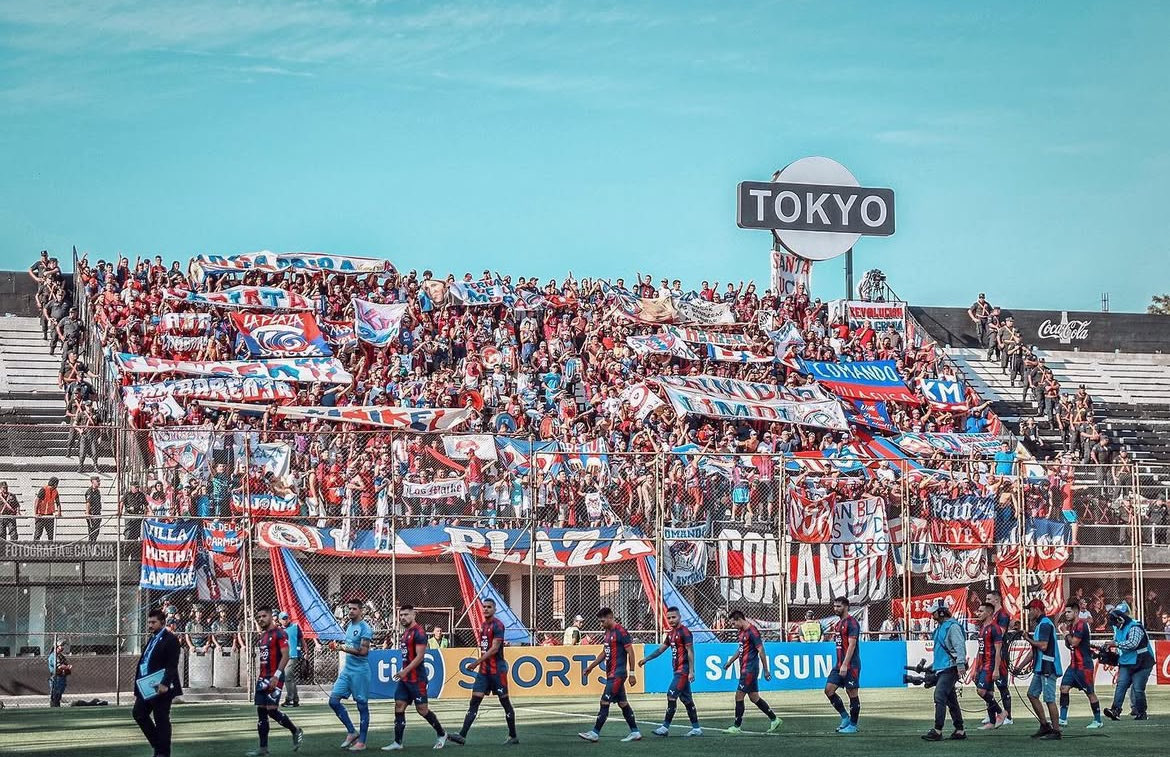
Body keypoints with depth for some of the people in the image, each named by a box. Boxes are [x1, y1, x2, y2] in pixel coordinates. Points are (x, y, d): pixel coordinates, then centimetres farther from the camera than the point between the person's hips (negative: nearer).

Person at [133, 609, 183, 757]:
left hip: (161, 689, -9)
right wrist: (138, 689, 17)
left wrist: (165, 684, -28)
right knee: (139, 714, 10)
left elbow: (172, 666, -18)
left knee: (161, 720, -2)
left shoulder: (170, 640, -10)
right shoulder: (152, 640, 17)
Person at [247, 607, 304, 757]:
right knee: (261, 711, 4)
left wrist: (276, 676, -22)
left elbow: (285, 656, -16)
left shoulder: (279, 633, -10)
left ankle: (296, 732, 8)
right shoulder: (261, 637, 16)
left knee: (272, 710, -13)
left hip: (275, 678, -8)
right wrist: (259, 676, 17)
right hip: (263, 678, 8)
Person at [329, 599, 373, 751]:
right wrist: (339, 646, 11)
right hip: (346, 670, 8)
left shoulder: (365, 628, -12)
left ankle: (362, 742, 6)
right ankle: (352, 732, 13)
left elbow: (363, 651, -21)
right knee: (333, 700, 1)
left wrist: (344, 648, -24)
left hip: (360, 671, -8)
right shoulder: (348, 625, 13)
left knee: (362, 705, 0)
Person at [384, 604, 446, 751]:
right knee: (399, 707, 2)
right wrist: (404, 672, 18)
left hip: (417, 678, -9)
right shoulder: (406, 632, 13)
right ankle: (397, 742, 4)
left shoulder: (418, 632, -15)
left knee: (422, 709, -2)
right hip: (405, 678, 9)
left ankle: (442, 734, 16)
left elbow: (420, 656, -21)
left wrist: (405, 671, -24)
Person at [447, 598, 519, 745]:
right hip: (483, 669, 8)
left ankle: (513, 737, 11)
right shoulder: (483, 625, 15)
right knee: (474, 702, -1)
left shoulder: (497, 625, -11)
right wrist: (480, 663, 17)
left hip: (497, 670, -8)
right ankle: (462, 735, -7)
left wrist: (477, 662, -21)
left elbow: (494, 648, -19)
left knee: (505, 702, 2)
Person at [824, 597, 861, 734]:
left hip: (851, 666, -9)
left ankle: (853, 725, 8)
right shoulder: (839, 623, 17)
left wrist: (845, 665, -24)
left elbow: (852, 645, -19)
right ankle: (845, 717, 11)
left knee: (852, 693, -1)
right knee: (829, 689, 1)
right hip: (840, 665, 9)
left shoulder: (852, 622, -11)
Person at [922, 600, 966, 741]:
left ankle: (937, 731, -18)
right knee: (951, 700, 10)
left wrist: (960, 664, -29)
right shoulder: (940, 628, 21)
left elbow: (960, 646, -20)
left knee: (939, 696, -16)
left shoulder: (952, 626, -11)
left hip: (950, 668, -10)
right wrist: (931, 666, 30)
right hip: (942, 668, 10)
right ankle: (960, 730, 14)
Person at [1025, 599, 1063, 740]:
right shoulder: (1039, 624, 19)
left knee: (1049, 699, -8)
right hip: (1040, 668, 11)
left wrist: (1028, 639, -10)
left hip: (1048, 668, -11)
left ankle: (1056, 731, -4)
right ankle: (1045, 725, 17)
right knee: (1032, 694, 13)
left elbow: (1043, 646, -23)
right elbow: (1035, 649, 24)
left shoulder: (1045, 624, -14)